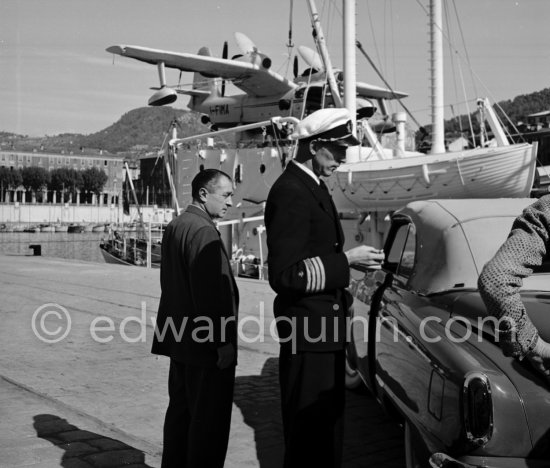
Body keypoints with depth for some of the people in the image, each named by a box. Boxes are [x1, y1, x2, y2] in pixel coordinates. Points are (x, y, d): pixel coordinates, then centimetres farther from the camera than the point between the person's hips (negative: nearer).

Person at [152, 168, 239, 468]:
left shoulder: (173, 227, 12)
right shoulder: (203, 231, -19)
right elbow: (212, 291, -23)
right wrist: (224, 341, -19)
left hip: (180, 342, 10)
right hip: (206, 344, -10)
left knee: (181, 411, 19)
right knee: (210, 419, 1)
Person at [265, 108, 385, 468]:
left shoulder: (313, 187, 12)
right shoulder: (291, 193, -19)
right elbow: (283, 274, -24)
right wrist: (345, 261, -22)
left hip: (325, 327, 10)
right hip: (307, 330, -10)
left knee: (329, 423, 21)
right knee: (308, 429, 2)